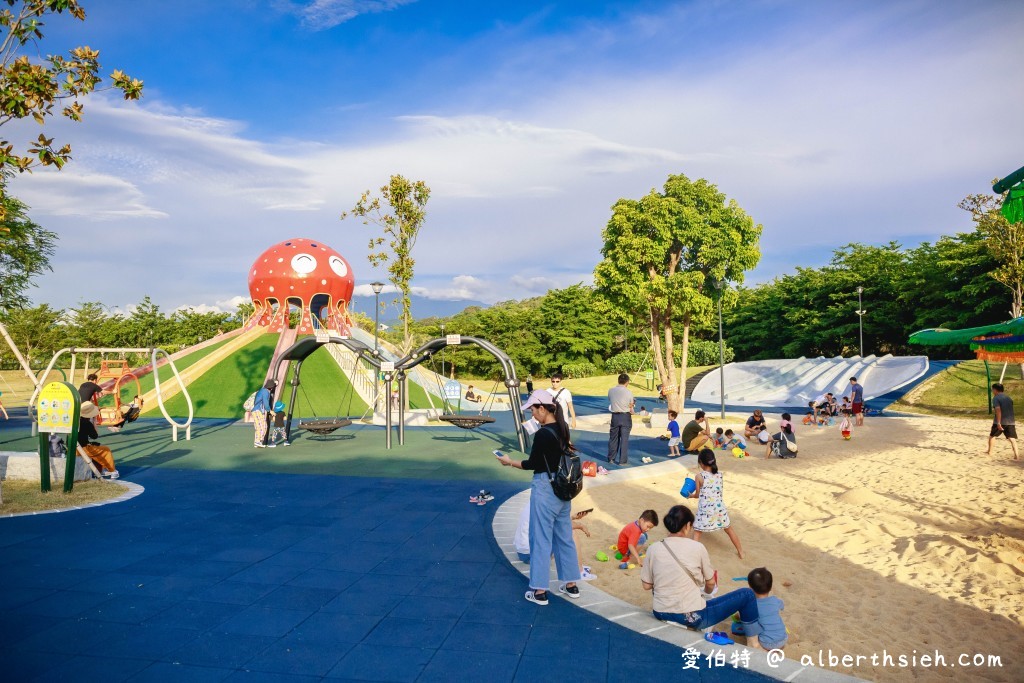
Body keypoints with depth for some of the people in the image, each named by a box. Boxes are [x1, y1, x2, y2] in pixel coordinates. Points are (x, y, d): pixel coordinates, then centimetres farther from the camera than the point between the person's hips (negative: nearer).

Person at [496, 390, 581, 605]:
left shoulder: (542, 434, -20)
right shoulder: (563, 428, 3)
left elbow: (532, 464, -12)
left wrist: (510, 462, -1)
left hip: (544, 489, -8)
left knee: (541, 539, 2)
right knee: (564, 536, 17)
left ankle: (540, 591, 11)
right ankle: (571, 585, 26)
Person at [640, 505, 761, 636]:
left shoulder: (653, 549, -3)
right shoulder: (697, 548, -9)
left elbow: (647, 585, 4)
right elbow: (710, 583, 4)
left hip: (661, 614, 4)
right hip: (692, 617, -4)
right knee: (747, 594, 12)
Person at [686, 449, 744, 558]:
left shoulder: (699, 476, -13)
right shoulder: (719, 474, -2)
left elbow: (698, 494, -3)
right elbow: (721, 489, 11)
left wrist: (691, 495, 19)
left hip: (705, 510, -4)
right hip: (719, 508, 4)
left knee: (697, 533, 7)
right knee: (729, 530, 24)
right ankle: (741, 552, 38)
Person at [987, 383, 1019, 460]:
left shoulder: (996, 398, -6)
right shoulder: (1009, 398, 17)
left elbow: (998, 410, -19)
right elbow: (1010, 410, 25)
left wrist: (998, 422, -22)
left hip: (1000, 422, -5)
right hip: (1010, 422, 5)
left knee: (992, 436, 16)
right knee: (1012, 438, -2)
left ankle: (989, 452, 25)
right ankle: (1016, 455, -15)